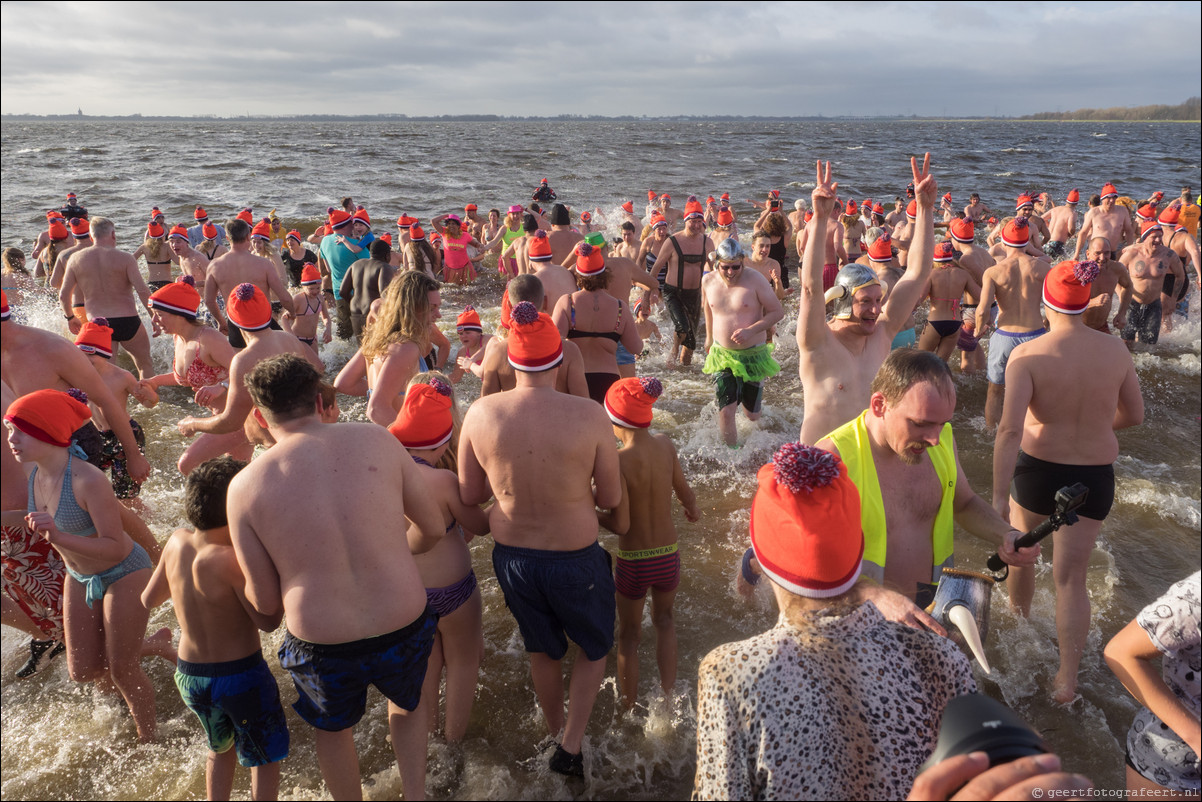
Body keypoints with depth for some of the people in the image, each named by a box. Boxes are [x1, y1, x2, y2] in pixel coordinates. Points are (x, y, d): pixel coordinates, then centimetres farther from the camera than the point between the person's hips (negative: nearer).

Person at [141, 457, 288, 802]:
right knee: (265, 756, 18)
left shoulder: (176, 542, -9)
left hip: (189, 675, 6)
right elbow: (268, 620, -21)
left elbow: (148, 599, 6)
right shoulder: (233, 560, -29)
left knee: (221, 747, 32)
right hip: (241, 675, -6)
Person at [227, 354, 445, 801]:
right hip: (405, 627, 1)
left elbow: (265, 603, -5)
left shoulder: (245, 485, -11)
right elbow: (432, 529, 1)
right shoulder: (376, 440, -9)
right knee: (407, 702, 36)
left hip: (324, 649, -1)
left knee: (332, 729, 33)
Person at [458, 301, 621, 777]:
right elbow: (610, 499, -11)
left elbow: (470, 496, -5)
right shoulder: (589, 416, -22)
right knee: (594, 649, 27)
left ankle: (556, 734, 51)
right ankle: (571, 747, 23)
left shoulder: (481, 413, -16)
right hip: (575, 560, -3)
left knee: (543, 652, 29)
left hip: (512, 557, 3)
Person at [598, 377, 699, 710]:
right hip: (668, 557, 4)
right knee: (664, 620, 30)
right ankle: (669, 694, 33)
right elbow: (685, 493, 4)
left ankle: (629, 707, 34)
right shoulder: (666, 445, -9)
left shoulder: (618, 460, -23)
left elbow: (621, 525, -23)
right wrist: (693, 508, 27)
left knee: (629, 634, 20)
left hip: (632, 562, -3)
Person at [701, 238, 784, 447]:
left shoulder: (755, 280, -13)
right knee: (726, 412, -13)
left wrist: (751, 330, -24)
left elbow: (778, 311, -11)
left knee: (752, 416, 12)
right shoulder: (708, 281, -2)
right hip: (722, 354, 1)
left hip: (753, 354, -1)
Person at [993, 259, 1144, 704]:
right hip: (1094, 475, 2)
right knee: (1071, 575, 10)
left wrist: (999, 495, -22)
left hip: (1037, 468, -2)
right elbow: (1134, 415, 6)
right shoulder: (1116, 351, -7)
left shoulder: (1027, 355, -19)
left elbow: (1010, 429, -26)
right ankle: (1067, 677, 10)